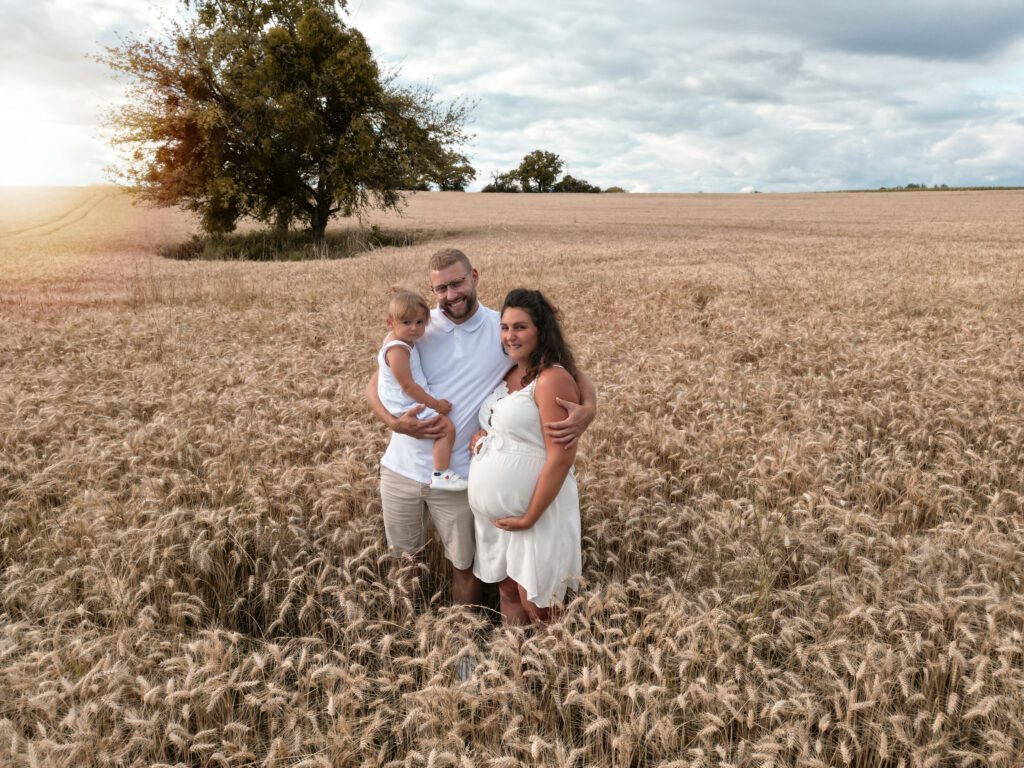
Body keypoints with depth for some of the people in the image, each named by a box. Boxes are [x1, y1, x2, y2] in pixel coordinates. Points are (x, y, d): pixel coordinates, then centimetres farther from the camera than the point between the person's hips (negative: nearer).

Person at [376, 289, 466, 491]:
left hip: (409, 403, 11)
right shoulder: (397, 350, -28)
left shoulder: (395, 338, 4)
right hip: (408, 406, -11)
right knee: (447, 428, -17)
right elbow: (407, 385, -29)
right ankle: (441, 474, -13)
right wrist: (434, 404, -23)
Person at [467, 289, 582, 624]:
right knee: (508, 595, 19)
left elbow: (561, 458, -21)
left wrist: (529, 518, -18)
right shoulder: (509, 374, 9)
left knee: (536, 609, 6)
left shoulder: (552, 379, -17)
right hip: (495, 514, 8)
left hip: (535, 511, -8)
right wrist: (479, 434, 1)